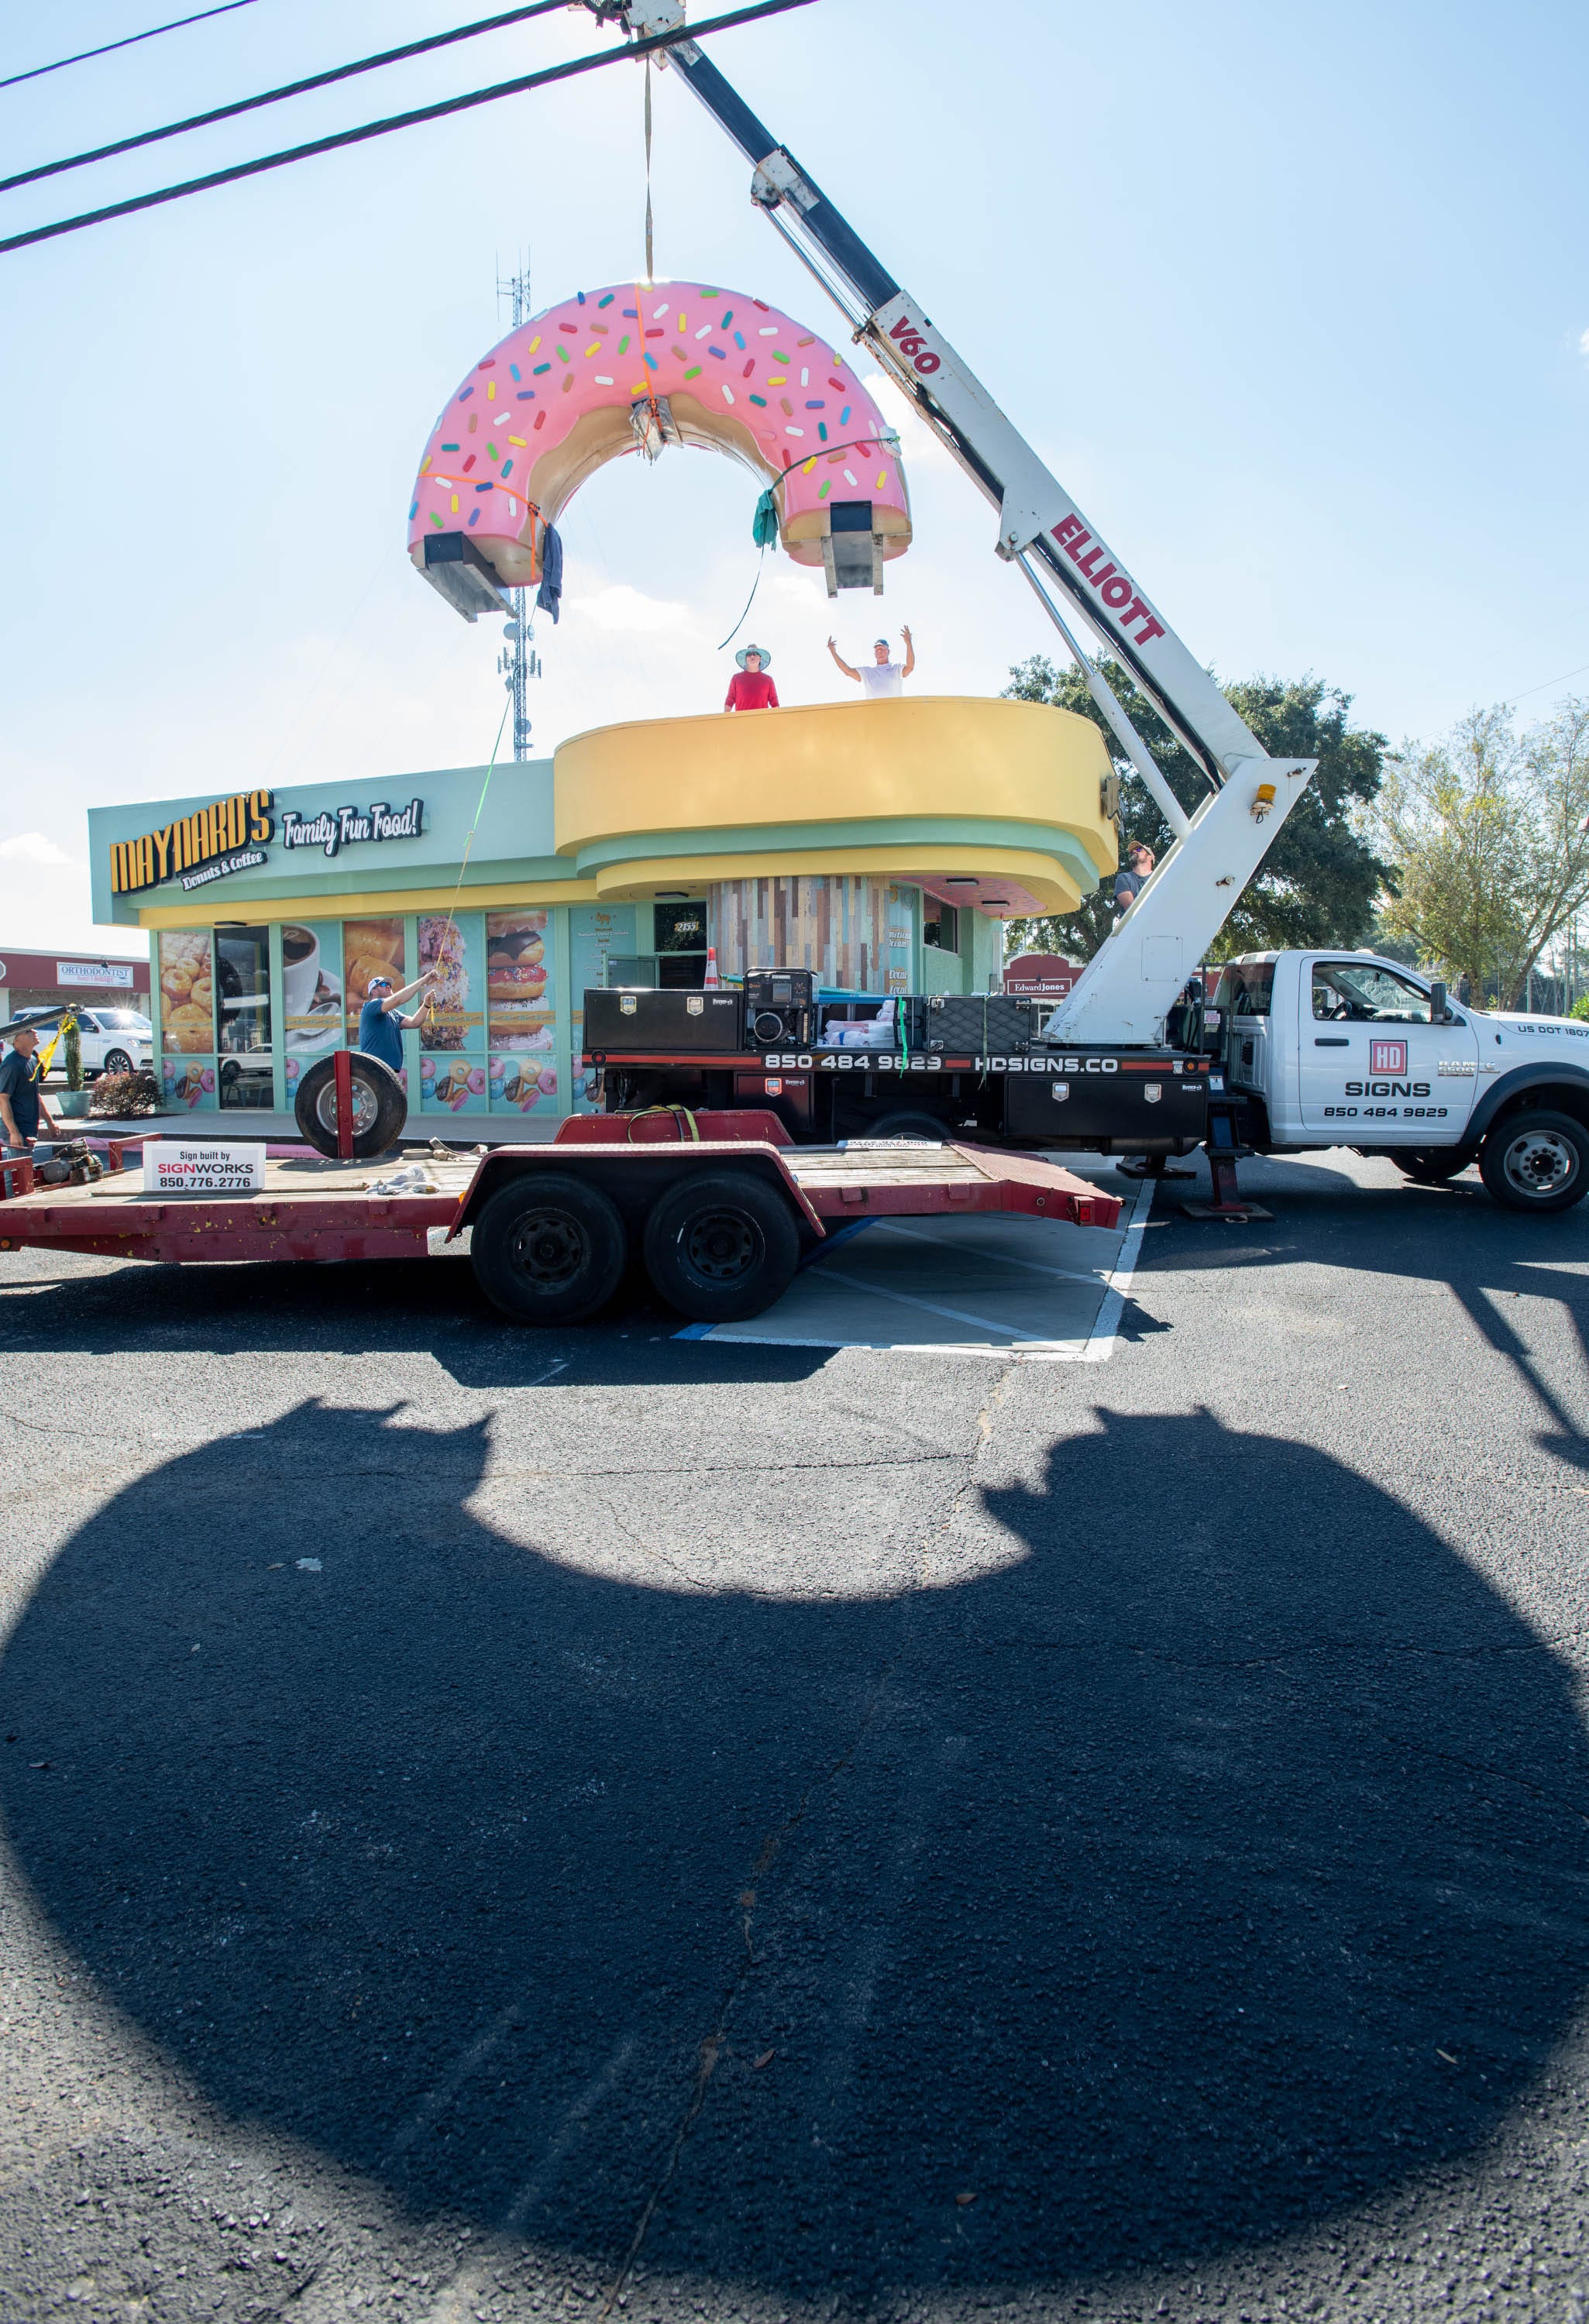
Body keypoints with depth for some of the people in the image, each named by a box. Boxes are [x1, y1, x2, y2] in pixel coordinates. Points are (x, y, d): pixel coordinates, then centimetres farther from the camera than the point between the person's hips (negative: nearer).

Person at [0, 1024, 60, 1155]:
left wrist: (50, 1121, 22)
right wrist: (14, 1132, -24)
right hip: (18, 1131, -9)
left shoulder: (33, 1060, 12)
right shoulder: (12, 1064, -16)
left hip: (30, 1130, 9)